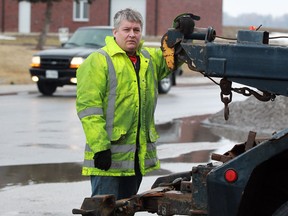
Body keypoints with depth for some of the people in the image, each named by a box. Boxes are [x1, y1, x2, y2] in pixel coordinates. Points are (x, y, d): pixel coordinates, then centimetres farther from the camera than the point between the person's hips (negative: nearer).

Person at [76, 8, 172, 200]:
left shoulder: (149, 59, 16)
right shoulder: (98, 61, -7)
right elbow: (88, 106, -14)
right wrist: (99, 146, -21)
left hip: (138, 156, 7)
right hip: (108, 155, -7)